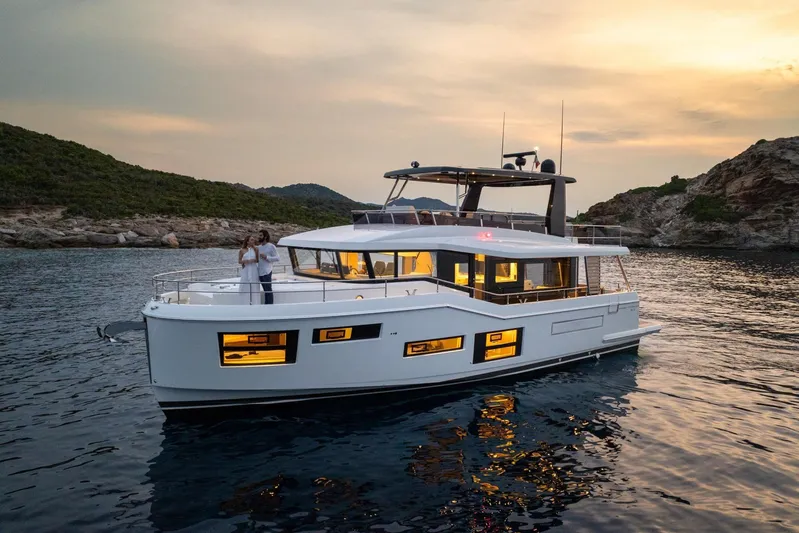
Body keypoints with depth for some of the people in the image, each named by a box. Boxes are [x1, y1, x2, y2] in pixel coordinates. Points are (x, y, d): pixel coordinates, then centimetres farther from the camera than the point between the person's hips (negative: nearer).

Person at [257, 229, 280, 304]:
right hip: (260, 272, 6)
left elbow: (277, 258, -8)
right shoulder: (259, 247, 16)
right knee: (265, 290, 11)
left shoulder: (271, 246, -3)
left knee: (268, 290, -4)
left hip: (266, 272, -6)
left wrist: (266, 257, -16)